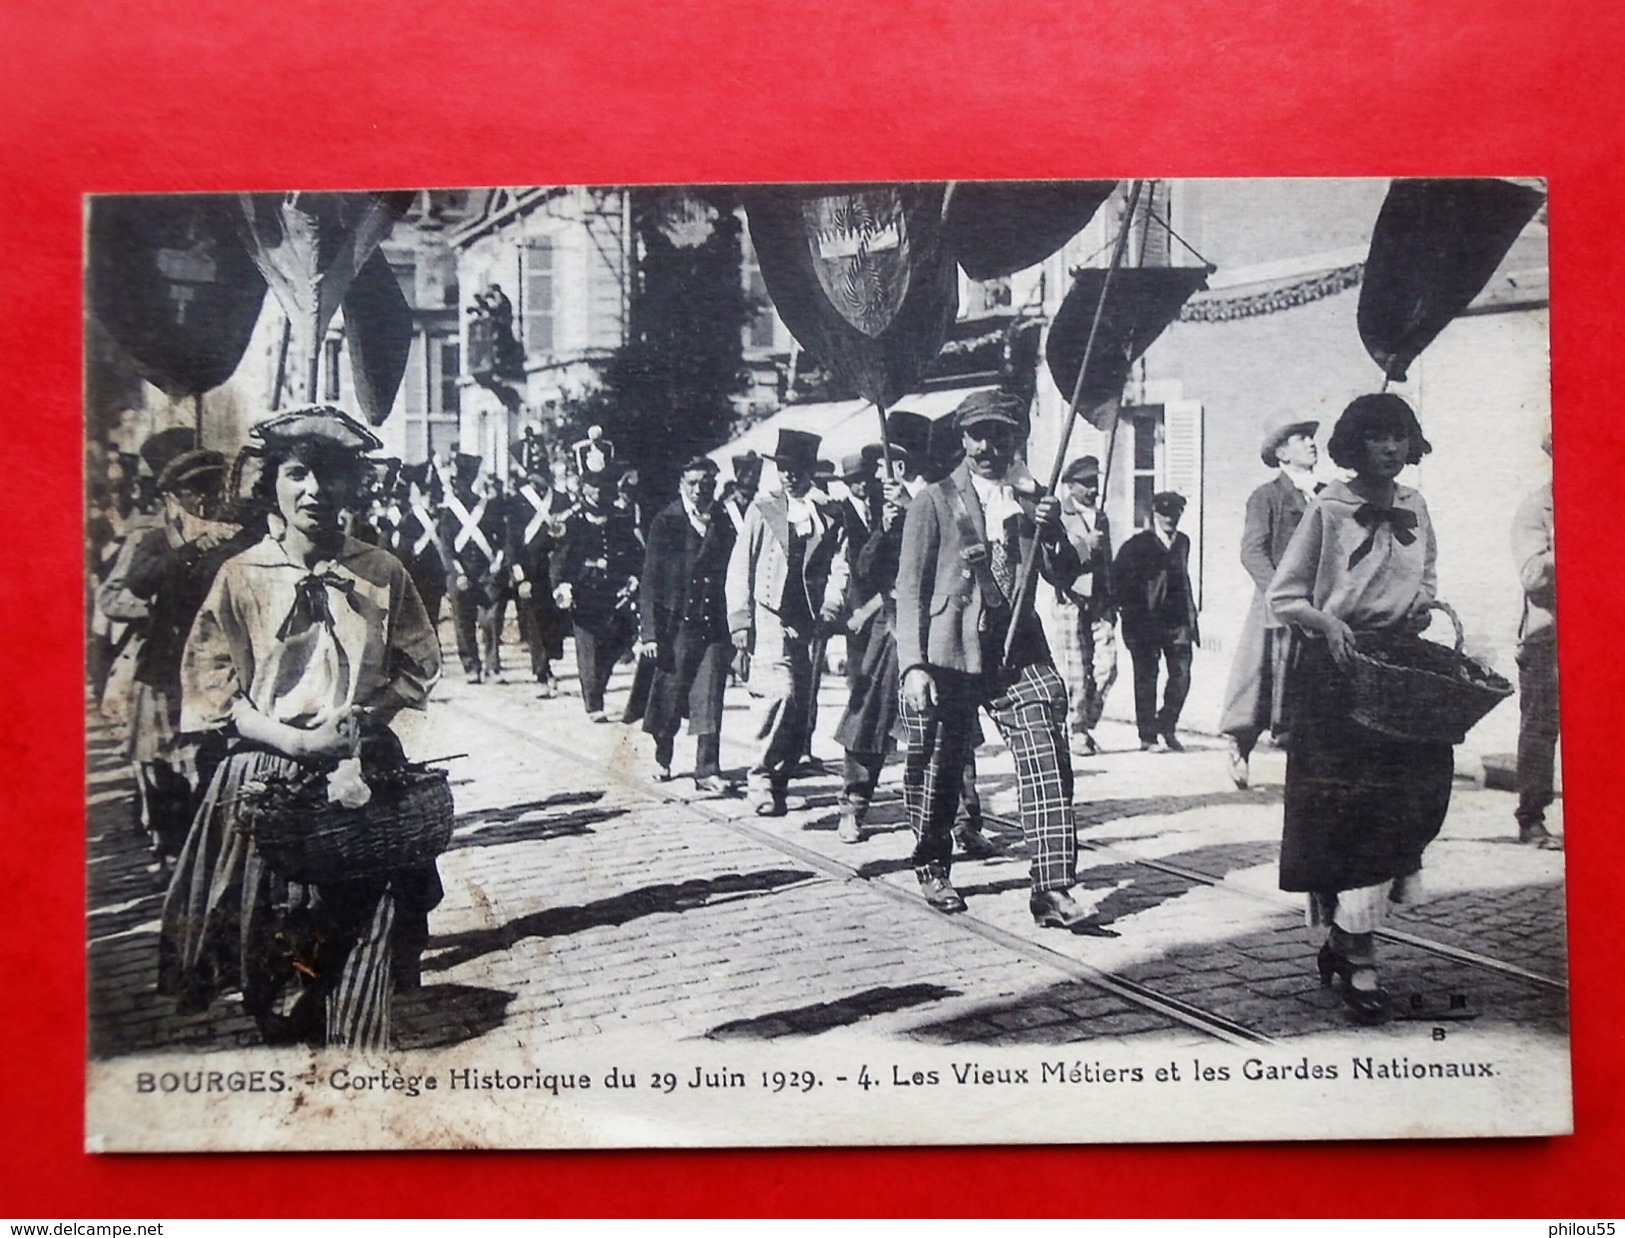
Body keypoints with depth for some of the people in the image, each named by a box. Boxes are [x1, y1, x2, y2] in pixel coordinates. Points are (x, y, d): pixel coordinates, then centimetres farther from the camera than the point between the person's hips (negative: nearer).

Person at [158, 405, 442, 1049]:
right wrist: (296, 741, -12)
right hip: (266, 778, -1)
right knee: (273, 944, 2)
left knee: (362, 938, 0)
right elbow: (211, 688, -1)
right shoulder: (241, 577, 1)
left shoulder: (382, 574, 4)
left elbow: (417, 667, 10)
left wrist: (358, 719, -8)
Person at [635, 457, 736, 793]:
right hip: (676, 623, -1)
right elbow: (651, 581, -3)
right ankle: (662, 757, 32)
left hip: (714, 625, 2)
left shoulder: (724, 525, 7)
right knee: (669, 696, 10)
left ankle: (707, 771, 0)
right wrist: (649, 632, -9)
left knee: (710, 699, -3)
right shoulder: (665, 523, -1)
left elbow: (731, 577, 9)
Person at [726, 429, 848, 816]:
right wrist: (740, 620, -4)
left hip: (806, 624, 3)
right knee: (781, 693, -21)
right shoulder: (762, 510, 7)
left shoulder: (829, 518, 12)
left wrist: (829, 607, -10)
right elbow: (739, 569, 5)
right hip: (769, 618, -3)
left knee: (799, 708, 2)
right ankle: (763, 777, -10)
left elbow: (838, 568, 8)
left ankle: (777, 783, 15)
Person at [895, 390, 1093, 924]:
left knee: (1048, 768, -10)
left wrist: (1051, 533, -5)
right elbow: (910, 588, -1)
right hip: (948, 654, -3)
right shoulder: (933, 502, 3)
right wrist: (913, 666, -10)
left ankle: (1051, 890, -9)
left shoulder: (1030, 503, 16)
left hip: (1016, 654, 3)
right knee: (936, 774, 7)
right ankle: (932, 869, 31)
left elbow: (1064, 576, 16)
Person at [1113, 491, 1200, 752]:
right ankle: (1148, 736, 7)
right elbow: (1117, 578, -4)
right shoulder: (1137, 544, -2)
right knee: (1146, 679, 0)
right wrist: (1129, 612, -7)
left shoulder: (1183, 542, 15)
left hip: (1177, 621, 4)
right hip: (1146, 621, -4)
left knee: (1181, 676, -3)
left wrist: (1191, 618, 19)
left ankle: (1166, 728, 13)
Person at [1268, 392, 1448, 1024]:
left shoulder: (1414, 507, 12)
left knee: (1413, 796, 0)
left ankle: (1343, 936, 16)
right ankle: (1358, 961, 1)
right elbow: (1282, 596, -2)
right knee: (1348, 808, -5)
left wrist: (1421, 604, 4)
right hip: (1336, 669, -5)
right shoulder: (1327, 508, -4)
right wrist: (1325, 621, -19)